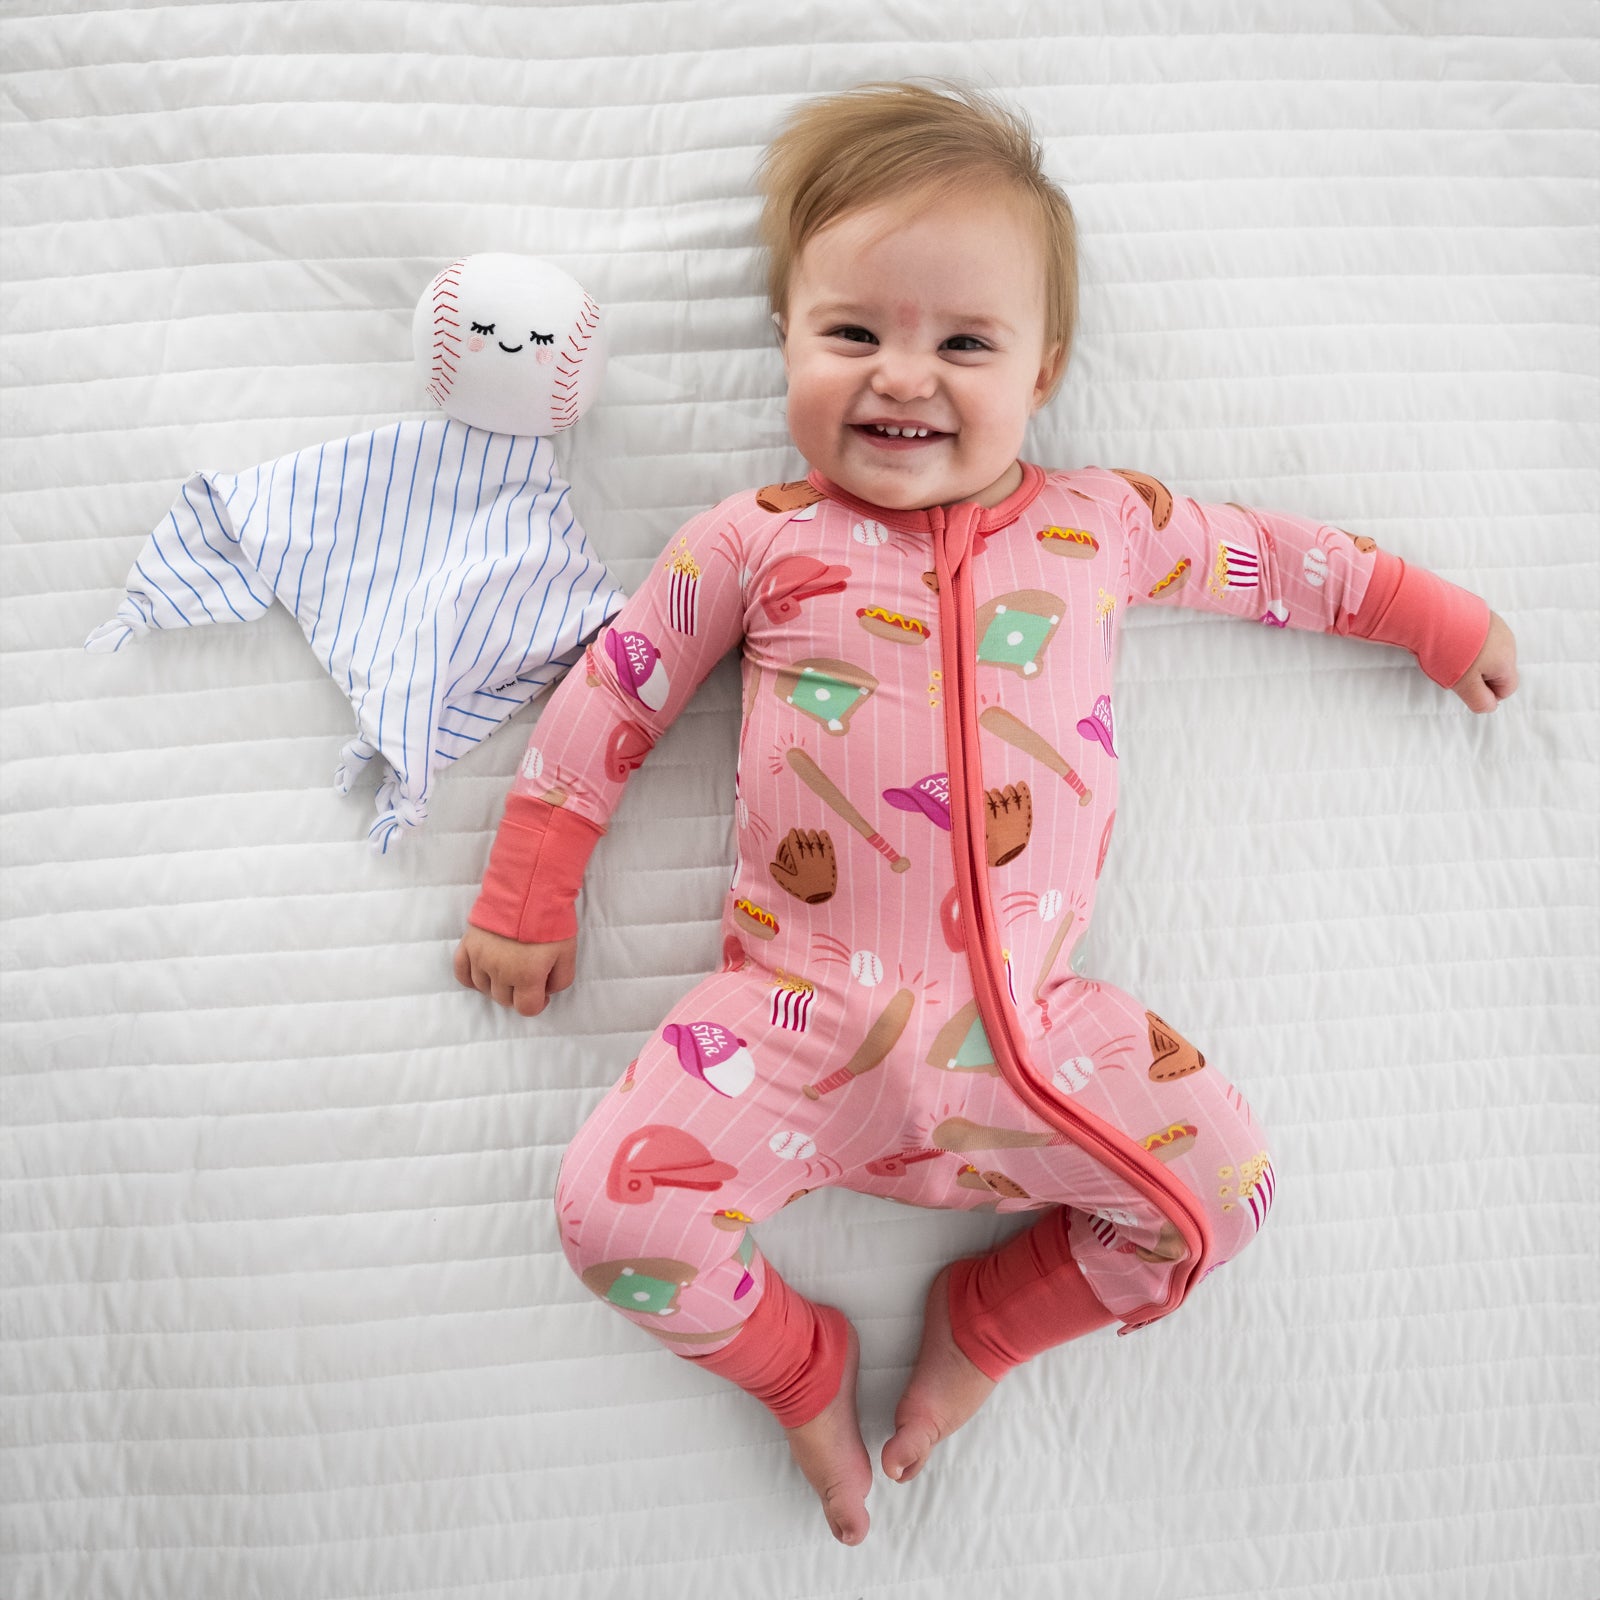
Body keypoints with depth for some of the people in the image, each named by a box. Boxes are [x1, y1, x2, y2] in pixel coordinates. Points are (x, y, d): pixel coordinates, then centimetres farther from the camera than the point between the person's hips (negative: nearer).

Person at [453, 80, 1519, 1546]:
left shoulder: (1102, 524, 7)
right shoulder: (758, 541, 3)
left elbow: (1266, 556, 22)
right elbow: (614, 688, 8)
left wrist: (1439, 619, 28)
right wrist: (527, 896, 8)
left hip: (1029, 1023, 2)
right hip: (798, 1015, -1)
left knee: (1228, 1182, -7)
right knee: (614, 1211, -16)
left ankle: (989, 1321, 17)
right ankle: (800, 1364, 16)